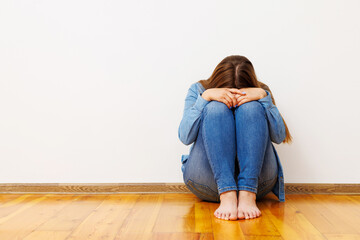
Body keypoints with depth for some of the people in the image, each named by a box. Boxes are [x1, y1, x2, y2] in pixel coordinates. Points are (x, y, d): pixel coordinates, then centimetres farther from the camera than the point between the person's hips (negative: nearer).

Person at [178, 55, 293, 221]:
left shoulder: (261, 91, 8)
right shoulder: (198, 89, 6)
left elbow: (279, 137, -4)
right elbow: (185, 137, -8)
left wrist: (263, 96, -15)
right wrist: (206, 97, -18)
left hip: (256, 179, 1)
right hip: (208, 180, 0)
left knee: (251, 107, -20)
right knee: (216, 107, -22)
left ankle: (248, 194, -33)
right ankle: (227, 195, -37)